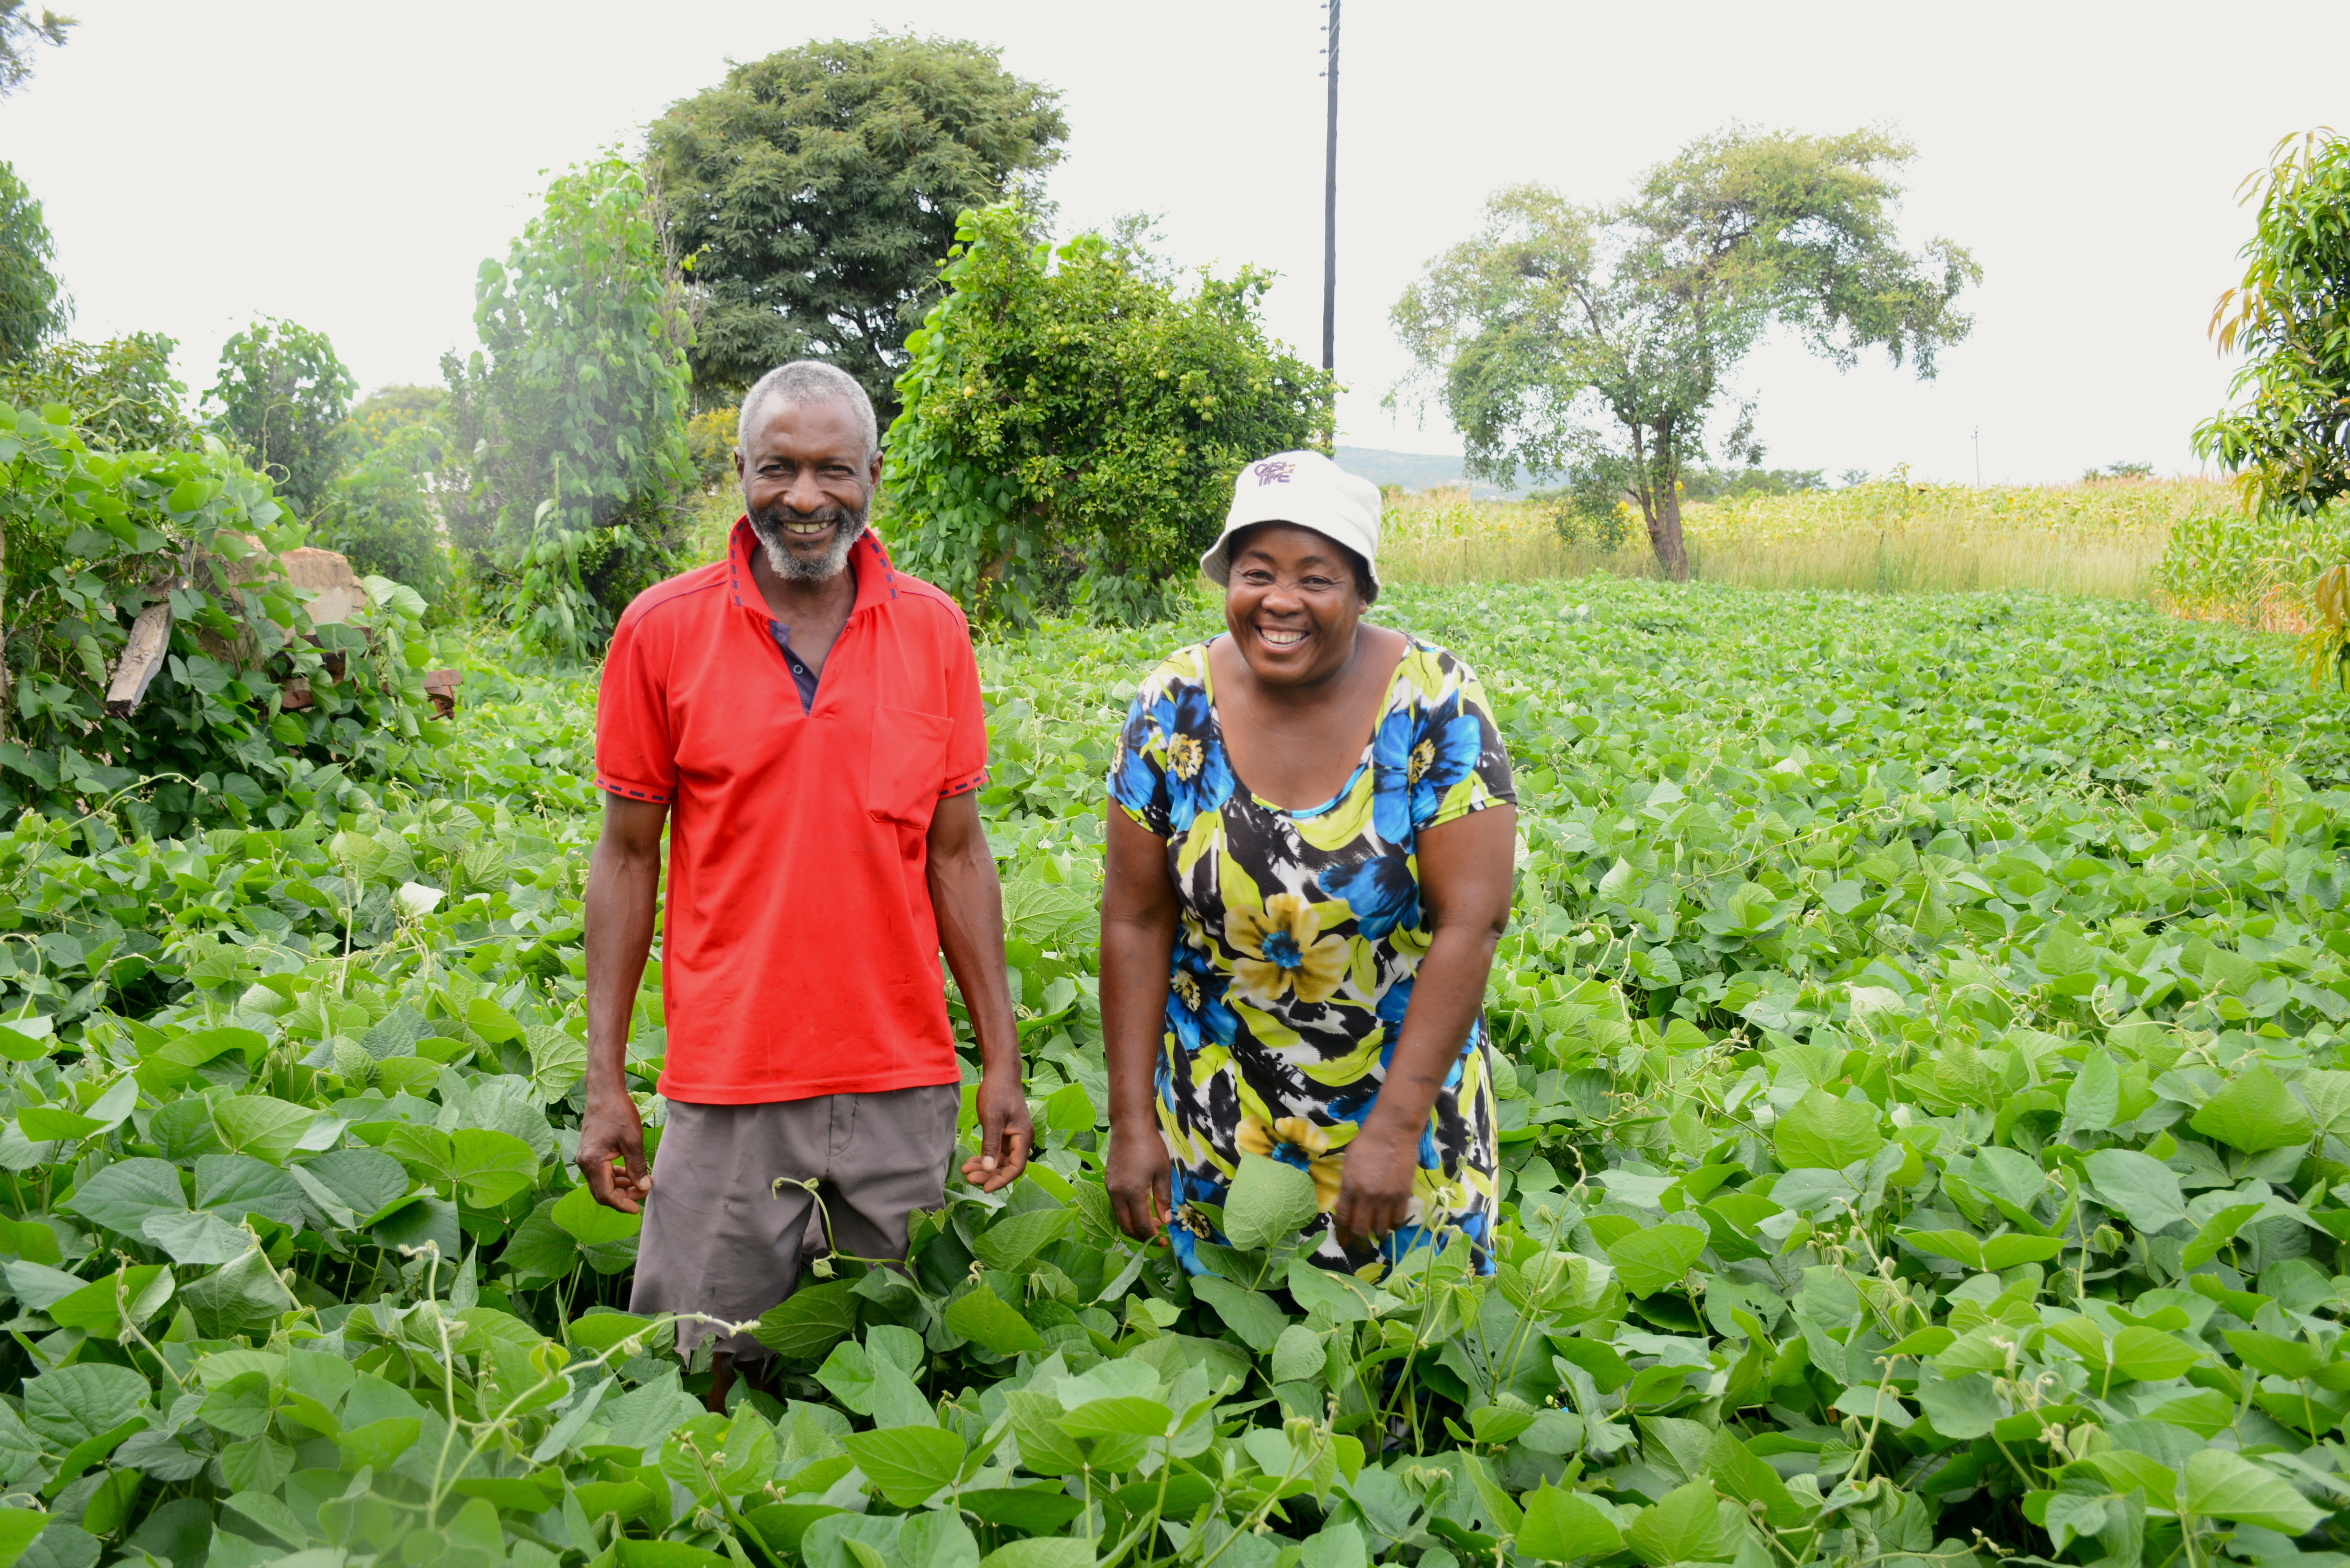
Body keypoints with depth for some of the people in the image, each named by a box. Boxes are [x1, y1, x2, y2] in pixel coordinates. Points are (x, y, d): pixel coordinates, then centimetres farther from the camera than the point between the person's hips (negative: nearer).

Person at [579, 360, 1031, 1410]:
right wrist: (605, 1081, -1)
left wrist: (1002, 1061, 3)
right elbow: (627, 856, 2)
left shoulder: (934, 629, 2)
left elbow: (956, 851, 5)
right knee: (699, 1374, 7)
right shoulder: (661, 630, -3)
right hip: (726, 1084, -1)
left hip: (902, 1084, 2)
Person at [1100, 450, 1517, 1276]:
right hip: (1222, 1104, 2)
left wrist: (1396, 1126, -21)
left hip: (1405, 1084, -1)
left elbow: (1470, 921, -18)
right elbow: (1136, 921, -5)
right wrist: (1132, 1121, -6)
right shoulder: (1175, 706, -10)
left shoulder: (1435, 703, -16)